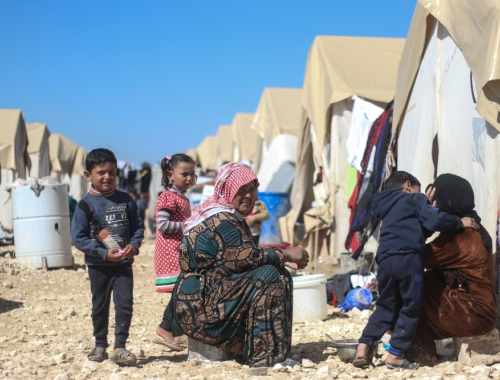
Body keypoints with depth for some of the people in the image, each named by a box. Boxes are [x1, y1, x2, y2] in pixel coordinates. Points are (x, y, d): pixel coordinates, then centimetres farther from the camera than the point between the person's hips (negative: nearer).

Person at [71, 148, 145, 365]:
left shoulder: (125, 200, 1)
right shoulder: (86, 205, -9)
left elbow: (138, 226, 7)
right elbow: (78, 237, -11)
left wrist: (134, 245, -13)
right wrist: (104, 253, -19)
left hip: (124, 263, 1)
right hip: (98, 265, -1)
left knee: (124, 303, -6)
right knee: (100, 306, 12)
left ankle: (119, 347, 1)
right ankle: (100, 345, 27)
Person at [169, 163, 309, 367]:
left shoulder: (231, 217, 16)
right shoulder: (221, 220, -16)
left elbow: (241, 257, 14)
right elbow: (245, 257, -23)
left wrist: (283, 259, 2)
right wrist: (285, 255, -12)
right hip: (200, 301, -10)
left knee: (278, 273, 7)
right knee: (267, 277, -21)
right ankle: (265, 356, -20)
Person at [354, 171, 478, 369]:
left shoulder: (388, 209, 31)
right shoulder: (414, 198, 10)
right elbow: (434, 220, -6)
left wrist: (427, 206, 27)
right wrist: (459, 222, 7)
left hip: (385, 260, 7)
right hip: (407, 259, -7)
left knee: (386, 306, 16)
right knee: (410, 308, 4)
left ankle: (363, 348, 6)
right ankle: (394, 355, 4)